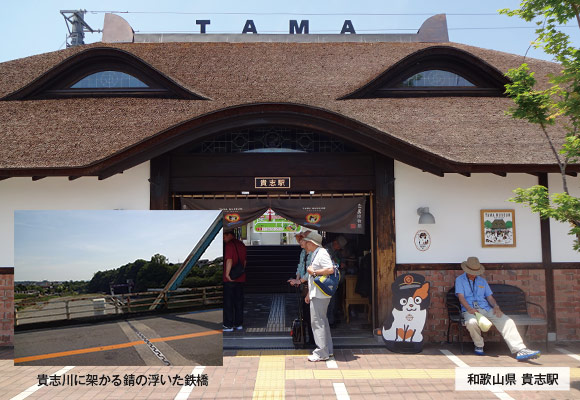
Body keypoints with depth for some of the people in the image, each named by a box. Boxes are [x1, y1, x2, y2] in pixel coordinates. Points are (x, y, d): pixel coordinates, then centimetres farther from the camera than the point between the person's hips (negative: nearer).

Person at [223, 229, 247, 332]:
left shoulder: (229, 245, -12)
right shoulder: (242, 245, 11)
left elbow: (229, 260, -20)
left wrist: (227, 274, -15)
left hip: (230, 279, -7)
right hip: (241, 278, 7)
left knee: (228, 302, 0)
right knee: (239, 301, 13)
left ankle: (228, 325, 2)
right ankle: (239, 324, 18)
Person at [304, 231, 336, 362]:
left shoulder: (322, 253, -14)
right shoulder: (315, 254, 18)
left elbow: (330, 269, -28)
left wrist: (313, 272, -18)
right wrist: (309, 294, 23)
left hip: (320, 295, -11)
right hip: (316, 294, 11)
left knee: (317, 321, -7)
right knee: (322, 320, 16)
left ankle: (321, 353, -2)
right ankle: (328, 349, 24)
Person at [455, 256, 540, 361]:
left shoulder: (482, 281, 24)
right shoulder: (460, 280, 10)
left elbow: (489, 296, 17)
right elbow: (461, 297, -4)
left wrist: (495, 306, -6)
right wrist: (469, 309, -22)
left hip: (486, 309, 4)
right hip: (469, 310, -4)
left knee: (507, 321, -22)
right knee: (471, 322, -39)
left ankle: (520, 350, -32)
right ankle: (479, 345, -10)